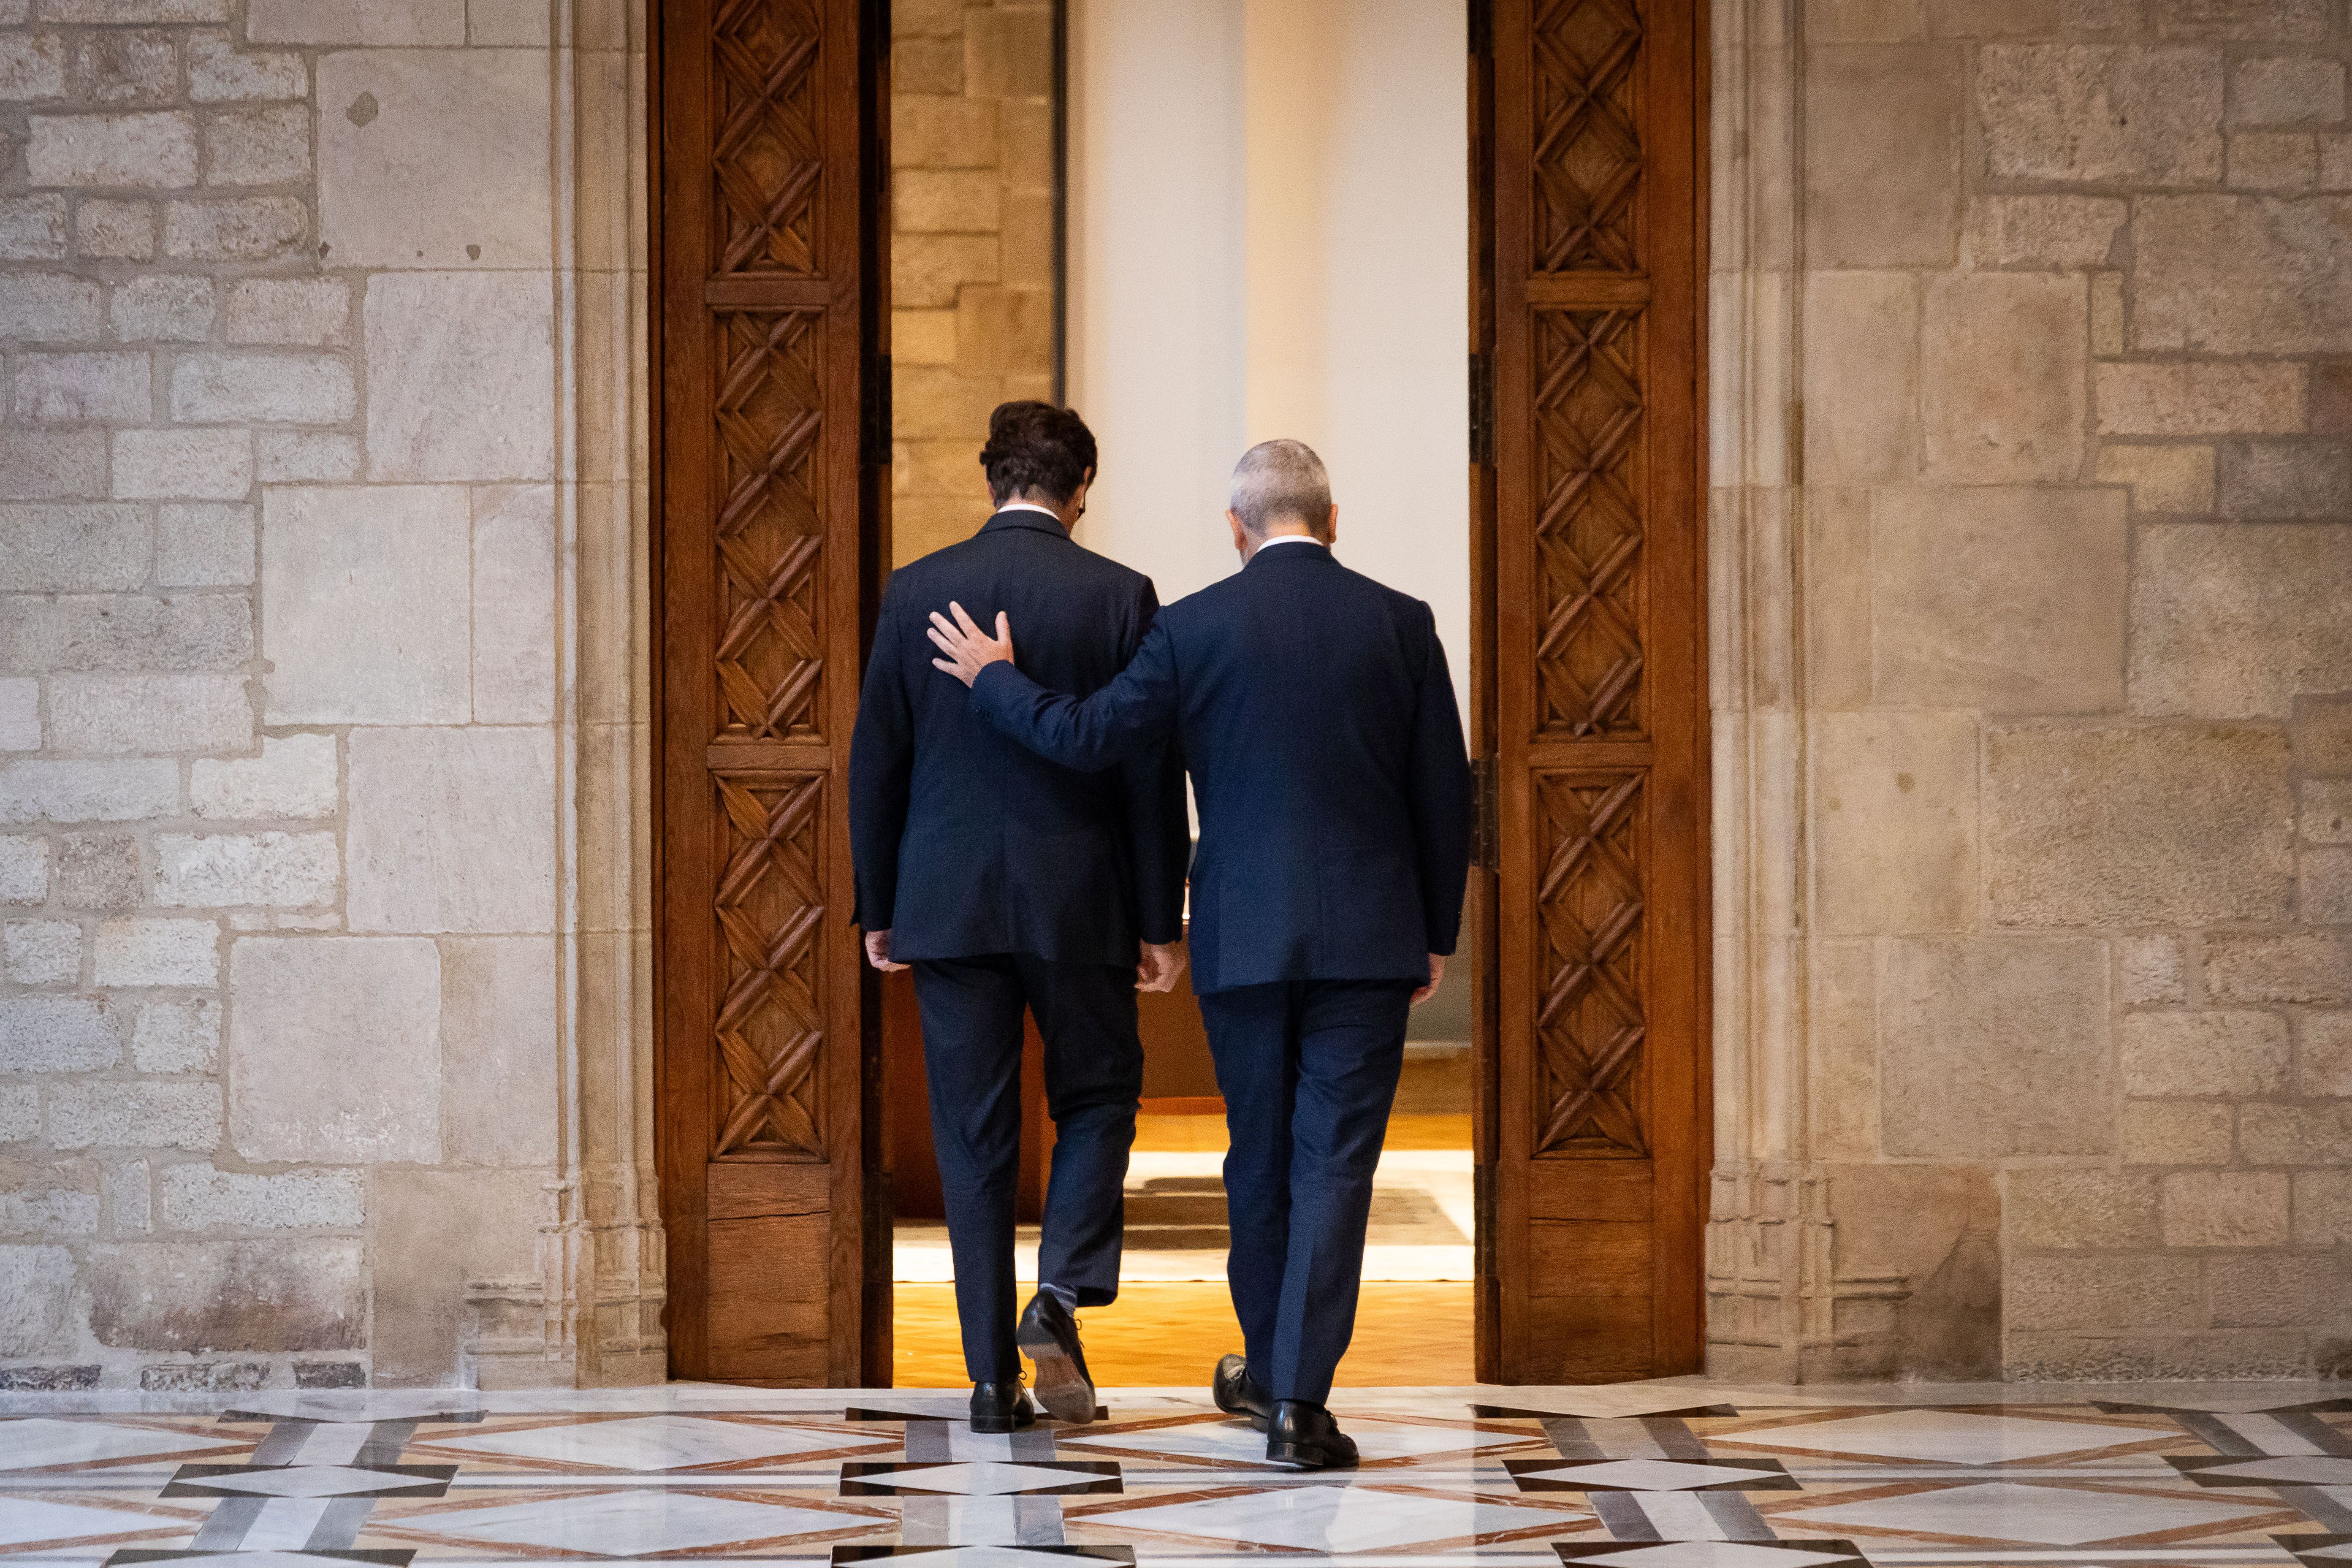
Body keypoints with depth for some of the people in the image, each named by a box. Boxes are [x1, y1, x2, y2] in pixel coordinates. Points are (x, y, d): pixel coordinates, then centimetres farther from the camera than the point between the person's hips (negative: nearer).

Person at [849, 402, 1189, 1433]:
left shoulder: (915, 593, 1)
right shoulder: (1119, 597, -5)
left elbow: (876, 760, 3)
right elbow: (1151, 770, -4)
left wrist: (877, 910, 11)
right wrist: (1161, 921, 2)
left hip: (947, 902, 2)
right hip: (1078, 901, -1)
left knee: (973, 1135, 6)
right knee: (1097, 1097, 16)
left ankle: (993, 1376, 6)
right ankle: (1064, 1291, -7)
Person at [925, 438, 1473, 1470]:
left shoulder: (1194, 628, -5)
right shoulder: (1399, 623, 0)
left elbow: (1090, 737, -4)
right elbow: (1445, 791, 3)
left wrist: (995, 678, 13)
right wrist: (1436, 932, 13)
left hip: (1243, 938, 1)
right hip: (1368, 937, 0)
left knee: (1260, 1155, 15)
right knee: (1334, 1160, -1)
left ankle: (1269, 1369, 31)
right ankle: (1299, 1398, -8)